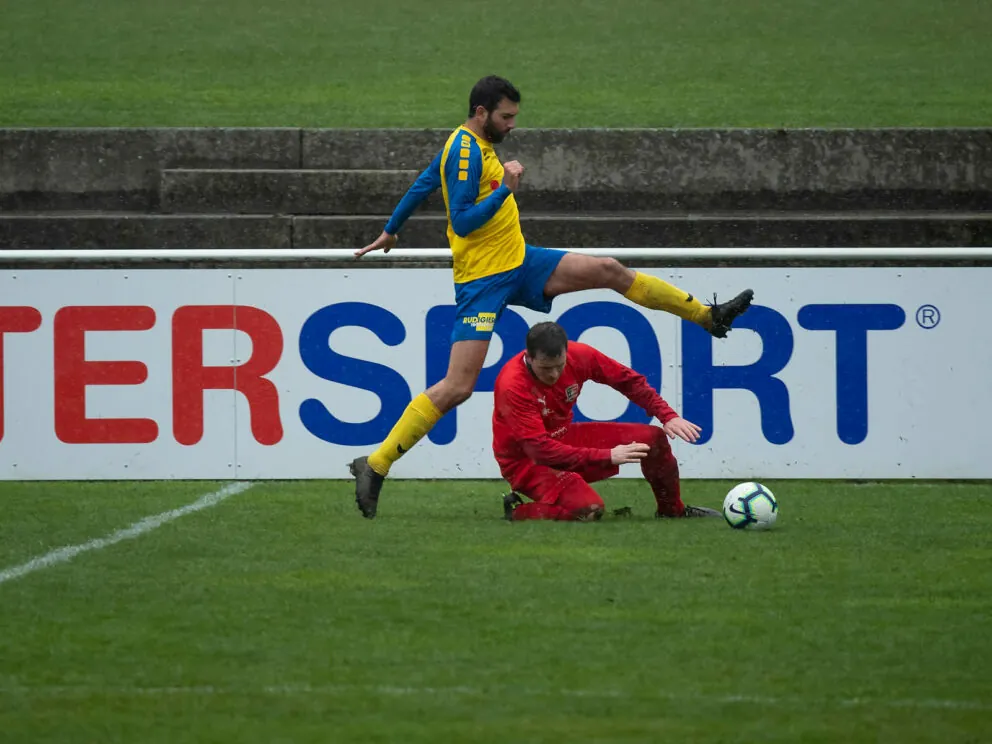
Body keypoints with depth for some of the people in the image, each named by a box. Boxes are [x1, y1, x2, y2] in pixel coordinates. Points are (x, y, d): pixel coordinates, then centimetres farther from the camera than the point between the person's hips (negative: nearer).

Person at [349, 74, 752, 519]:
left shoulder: (472, 144, 11)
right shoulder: (465, 151, -19)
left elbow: (422, 185, 23)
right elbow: (461, 222, -25)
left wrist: (390, 231, 34)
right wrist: (506, 188, -27)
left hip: (519, 264, 10)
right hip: (482, 279, -10)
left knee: (610, 271, 6)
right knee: (457, 387, -15)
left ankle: (708, 316, 17)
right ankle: (375, 467, -9)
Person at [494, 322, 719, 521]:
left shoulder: (578, 355, -14)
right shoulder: (512, 386, -30)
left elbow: (627, 379, 2)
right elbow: (540, 449, -32)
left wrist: (668, 416, -7)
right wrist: (607, 456, -33)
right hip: (526, 461, -7)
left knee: (653, 438, -2)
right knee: (588, 509, -33)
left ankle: (673, 512, 22)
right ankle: (518, 511, -8)